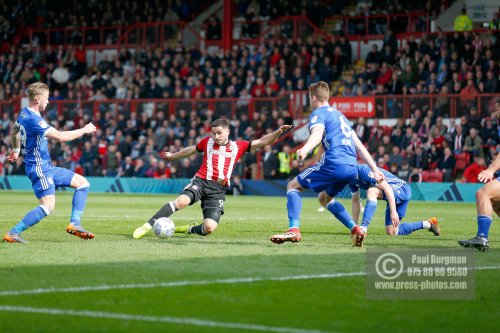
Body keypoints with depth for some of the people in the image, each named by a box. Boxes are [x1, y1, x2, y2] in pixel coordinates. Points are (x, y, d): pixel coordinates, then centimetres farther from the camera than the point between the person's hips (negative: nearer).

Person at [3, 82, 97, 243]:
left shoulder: (25, 113, 11)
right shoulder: (32, 119, -21)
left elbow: (14, 130, 32)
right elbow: (60, 136, -26)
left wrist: (16, 150, 48)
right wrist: (84, 130, -14)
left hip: (46, 167, 10)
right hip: (38, 168, -10)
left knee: (83, 183, 6)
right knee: (48, 206, -21)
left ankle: (74, 224, -1)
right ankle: (12, 234, -15)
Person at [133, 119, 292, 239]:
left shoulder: (237, 146, 11)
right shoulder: (208, 142, 13)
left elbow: (261, 142, 9)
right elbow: (191, 150, 31)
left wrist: (278, 132, -6)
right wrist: (173, 156, 45)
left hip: (218, 189, 0)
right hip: (201, 181, 0)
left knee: (209, 228, -16)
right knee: (181, 201, -32)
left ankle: (190, 229, 19)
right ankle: (147, 226, -30)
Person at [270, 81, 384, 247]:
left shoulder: (318, 114, 4)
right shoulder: (339, 114, 29)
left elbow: (317, 133, -21)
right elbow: (359, 145, 27)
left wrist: (305, 149, -40)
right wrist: (375, 169, 27)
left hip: (334, 163, -8)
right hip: (352, 167, 8)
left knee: (293, 186, 3)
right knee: (326, 197, 29)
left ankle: (294, 229, -14)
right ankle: (355, 229, 13)